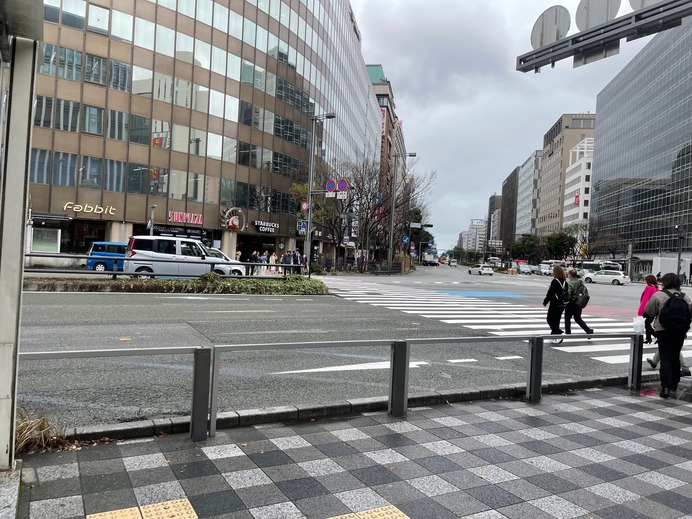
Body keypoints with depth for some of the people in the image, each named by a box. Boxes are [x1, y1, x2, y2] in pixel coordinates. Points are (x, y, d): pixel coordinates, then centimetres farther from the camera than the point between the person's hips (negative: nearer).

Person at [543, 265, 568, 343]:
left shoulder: (554, 281, -17)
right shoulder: (565, 282, 6)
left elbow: (550, 293, -16)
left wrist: (545, 302, -5)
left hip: (554, 304, -8)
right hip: (562, 305, 8)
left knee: (550, 319, 0)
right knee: (556, 320, 17)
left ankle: (559, 333, -13)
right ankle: (554, 334, 24)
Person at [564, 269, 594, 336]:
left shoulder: (569, 283, -19)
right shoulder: (580, 282, 4)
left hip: (571, 304, -7)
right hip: (578, 304, 7)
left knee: (567, 319, 8)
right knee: (578, 319, 19)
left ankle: (568, 333, 12)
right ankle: (588, 330, 9)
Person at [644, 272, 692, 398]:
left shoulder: (658, 295, -10)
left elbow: (648, 312, -4)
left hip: (664, 330, -4)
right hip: (680, 331, 5)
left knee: (665, 359, -3)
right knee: (675, 357, 19)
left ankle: (666, 387, -12)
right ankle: (674, 384, 31)